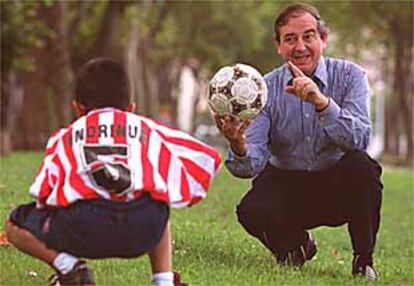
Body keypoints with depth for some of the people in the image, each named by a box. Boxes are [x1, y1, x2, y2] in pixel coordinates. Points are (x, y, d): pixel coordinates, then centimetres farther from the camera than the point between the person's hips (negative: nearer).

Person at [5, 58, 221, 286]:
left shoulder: (65, 137, 28)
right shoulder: (148, 129, 31)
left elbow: (43, 194, 16)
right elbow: (207, 157, 30)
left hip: (84, 225, -2)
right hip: (144, 230, 2)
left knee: (16, 226, 24)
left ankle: (68, 268, 1)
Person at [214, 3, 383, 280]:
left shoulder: (349, 76, -9)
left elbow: (359, 140, -26)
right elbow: (253, 163, -17)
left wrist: (322, 102, -41)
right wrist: (238, 146, -41)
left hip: (338, 185, -1)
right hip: (286, 182, 1)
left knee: (360, 164, -33)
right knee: (251, 212, -29)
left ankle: (364, 258, -10)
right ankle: (295, 246, 8)